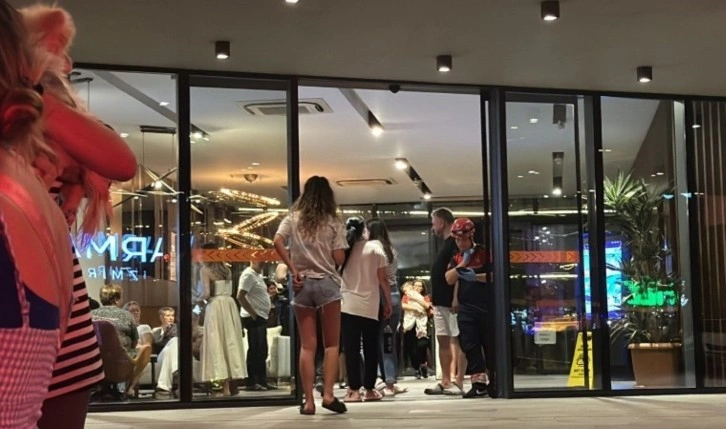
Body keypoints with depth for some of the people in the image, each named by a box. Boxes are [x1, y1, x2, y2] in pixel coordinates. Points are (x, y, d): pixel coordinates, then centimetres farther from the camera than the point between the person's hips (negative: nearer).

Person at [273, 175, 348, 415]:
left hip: (302, 284, 2)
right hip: (327, 283, -2)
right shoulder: (333, 222, 1)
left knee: (307, 345, 3)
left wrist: (293, 270, -4)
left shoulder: (293, 218, 5)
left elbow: (278, 242, -9)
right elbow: (339, 258, -4)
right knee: (331, 343, 7)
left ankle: (308, 400, 1)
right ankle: (328, 394, -4)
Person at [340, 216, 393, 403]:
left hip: (348, 305, 1)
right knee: (370, 349, 8)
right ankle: (370, 389, 12)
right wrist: (388, 303, 5)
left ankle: (354, 390, -2)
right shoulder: (375, 248, 2)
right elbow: (383, 279, -1)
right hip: (370, 306, -1)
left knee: (351, 348, 1)